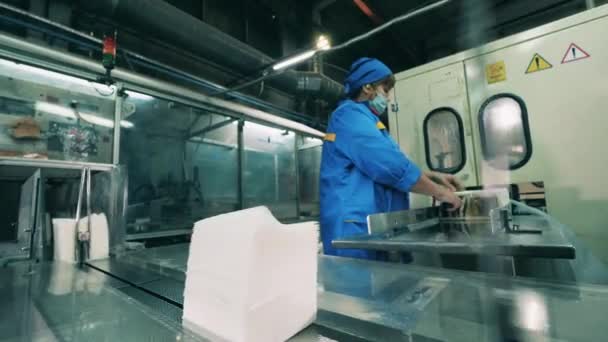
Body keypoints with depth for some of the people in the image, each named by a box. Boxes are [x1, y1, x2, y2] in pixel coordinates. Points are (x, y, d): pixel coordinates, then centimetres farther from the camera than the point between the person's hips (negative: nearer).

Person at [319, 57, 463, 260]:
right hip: (357, 228, -10)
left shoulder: (360, 119, 22)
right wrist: (438, 191, -7)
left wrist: (434, 176, 15)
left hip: (372, 228, 10)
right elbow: (392, 166, -19)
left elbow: (384, 167, 23)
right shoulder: (350, 115, -11)